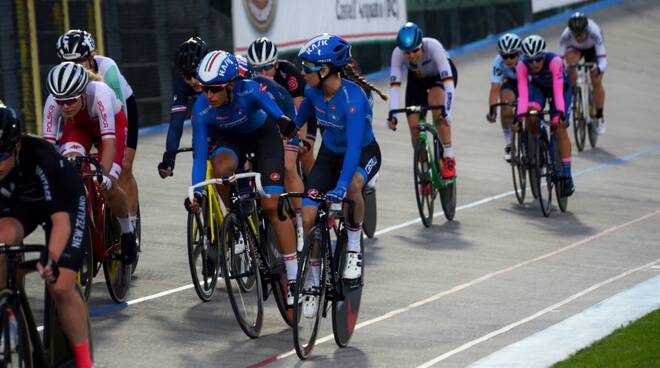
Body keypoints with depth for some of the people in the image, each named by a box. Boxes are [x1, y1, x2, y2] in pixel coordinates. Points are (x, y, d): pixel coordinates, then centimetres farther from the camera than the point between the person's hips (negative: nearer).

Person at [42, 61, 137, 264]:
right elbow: (47, 143, -33)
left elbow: (109, 141, -46)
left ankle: (127, 230, 9)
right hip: (78, 126, 3)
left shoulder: (99, 94, -41)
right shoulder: (53, 102, -32)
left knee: (107, 186, -19)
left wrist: (104, 175, -57)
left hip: (112, 123, -3)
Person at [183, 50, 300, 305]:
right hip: (229, 138, 2)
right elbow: (200, 155, -24)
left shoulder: (249, 91, -35)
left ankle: (293, 277, -9)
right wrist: (196, 193, -33)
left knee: (272, 204, -13)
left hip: (263, 135, -2)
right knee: (221, 168, -35)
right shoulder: (202, 109, -28)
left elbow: (272, 108, -52)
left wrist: (284, 121, -75)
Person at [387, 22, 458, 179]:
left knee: (436, 103, -35)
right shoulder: (397, 53, -31)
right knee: (414, 126, -10)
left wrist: (447, 111, -52)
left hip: (441, 74, -3)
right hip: (417, 78, 3)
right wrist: (392, 114, -42)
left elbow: (448, 81, -42)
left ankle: (449, 157, -25)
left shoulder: (433, 46, -39)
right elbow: (394, 85, -31)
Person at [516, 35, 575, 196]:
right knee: (531, 117, -28)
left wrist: (559, 113, -56)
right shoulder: (522, 66, -31)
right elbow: (522, 92, -37)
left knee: (560, 128, -16)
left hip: (562, 88, -2)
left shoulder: (554, 61, -38)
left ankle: (567, 176, -13)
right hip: (538, 88, 2)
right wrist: (520, 115, -50)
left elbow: (558, 90, -45)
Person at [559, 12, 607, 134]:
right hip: (575, 48, 1)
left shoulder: (594, 32, -41)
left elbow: (603, 58, -45)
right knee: (570, 58, -34)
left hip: (592, 48, -1)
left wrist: (598, 69, -66)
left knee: (596, 82, -11)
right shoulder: (566, 35, -38)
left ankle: (599, 118, 7)